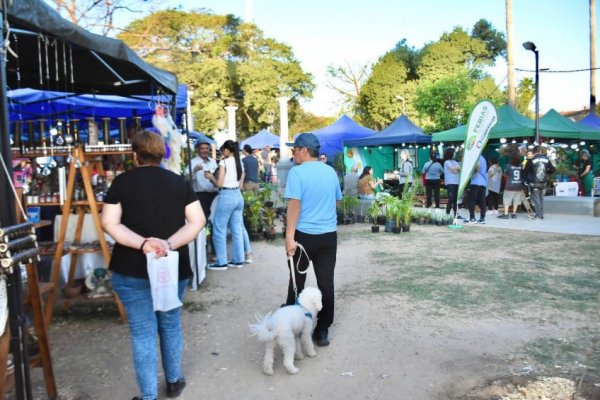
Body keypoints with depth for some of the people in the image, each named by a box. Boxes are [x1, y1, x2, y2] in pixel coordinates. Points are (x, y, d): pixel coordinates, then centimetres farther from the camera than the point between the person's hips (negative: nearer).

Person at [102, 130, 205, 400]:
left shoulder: (122, 181, -1)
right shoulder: (180, 182, 4)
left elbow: (109, 223, -9)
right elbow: (198, 221, -5)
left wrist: (142, 243, -18)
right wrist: (170, 243, -14)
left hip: (132, 269, -2)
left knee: (142, 331, 6)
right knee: (171, 323, 21)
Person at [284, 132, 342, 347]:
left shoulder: (297, 172, -11)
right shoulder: (331, 172, 6)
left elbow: (295, 205, -19)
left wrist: (289, 237, -19)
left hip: (304, 234, -4)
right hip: (329, 234, 4)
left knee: (297, 279, 14)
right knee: (326, 281, 5)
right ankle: (322, 330, 11)